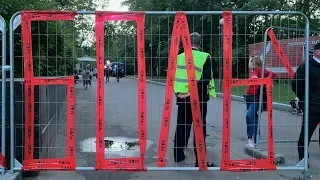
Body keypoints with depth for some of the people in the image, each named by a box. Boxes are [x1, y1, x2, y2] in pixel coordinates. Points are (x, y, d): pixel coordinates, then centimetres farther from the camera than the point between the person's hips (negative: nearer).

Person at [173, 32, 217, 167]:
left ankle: (178, 154, 24)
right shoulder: (204, 57, -6)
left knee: (181, 126, 15)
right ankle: (200, 160, 3)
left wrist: (177, 91, 9)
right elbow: (206, 79, -16)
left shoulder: (179, 57, 5)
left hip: (182, 97, 4)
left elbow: (174, 77, 6)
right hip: (198, 98, -4)